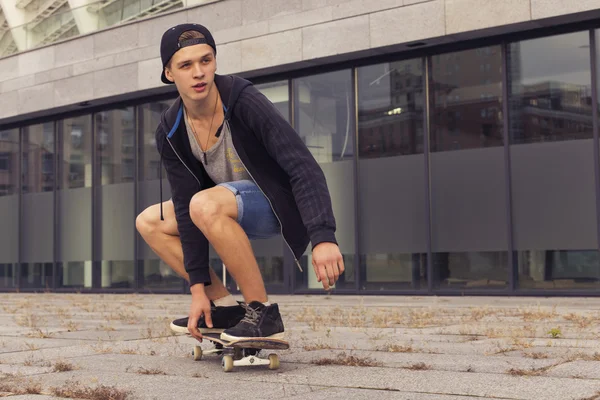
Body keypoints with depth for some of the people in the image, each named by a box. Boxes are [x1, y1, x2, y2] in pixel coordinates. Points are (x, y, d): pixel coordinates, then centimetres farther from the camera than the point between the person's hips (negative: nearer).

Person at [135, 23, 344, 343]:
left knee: (205, 204, -34)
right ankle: (225, 307, 0)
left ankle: (263, 313, -23)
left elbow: (304, 168, -31)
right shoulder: (170, 133, -8)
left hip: (280, 204, -7)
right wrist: (199, 286, -12)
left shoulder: (244, 101, -25)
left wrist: (324, 237, -44)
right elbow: (185, 207, -7)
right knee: (149, 222, 4)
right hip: (234, 210, 7)